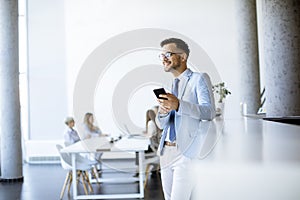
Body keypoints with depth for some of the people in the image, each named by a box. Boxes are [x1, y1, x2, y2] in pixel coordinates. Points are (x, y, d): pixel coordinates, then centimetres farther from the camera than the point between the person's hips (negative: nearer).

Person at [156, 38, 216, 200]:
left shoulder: (199, 79, 0)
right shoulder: (171, 86, 21)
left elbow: (209, 112, -14)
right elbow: (161, 124, 16)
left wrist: (178, 105, -28)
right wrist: (162, 112, -8)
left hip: (187, 152, -7)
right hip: (166, 152, 7)